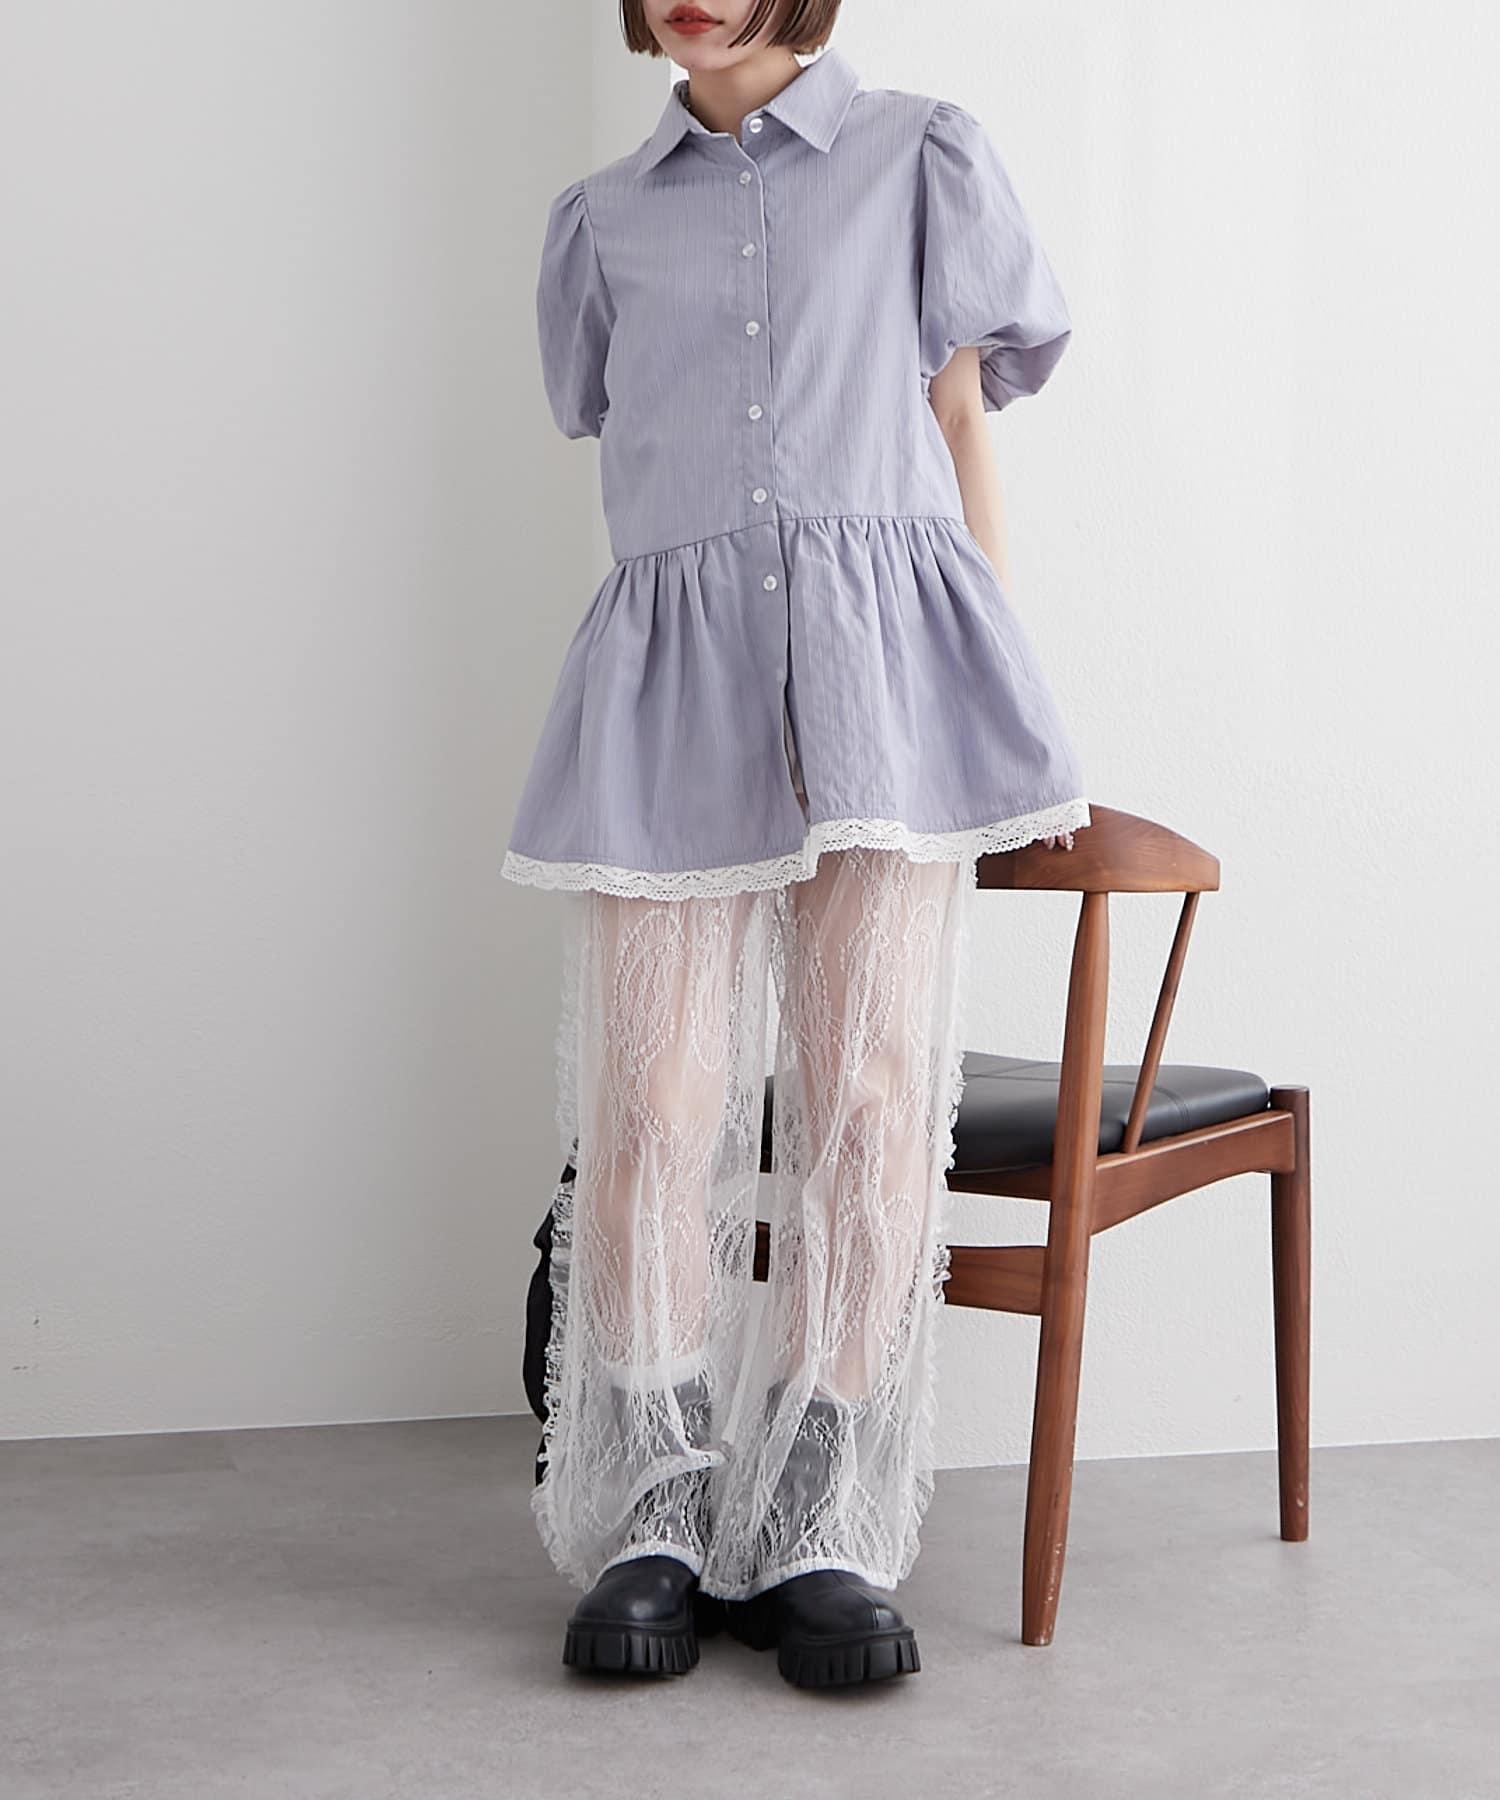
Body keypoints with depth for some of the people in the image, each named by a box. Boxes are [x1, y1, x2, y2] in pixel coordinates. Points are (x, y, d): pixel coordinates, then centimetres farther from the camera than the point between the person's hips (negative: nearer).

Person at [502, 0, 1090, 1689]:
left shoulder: (925, 157, 15)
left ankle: (822, 1533, 1)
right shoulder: (600, 219, 21)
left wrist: (1009, 707, 6)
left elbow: (962, 429, 11)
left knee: (870, 1099, -7)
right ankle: (657, 1521, 4)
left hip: (885, 657, -1)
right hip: (672, 669, 2)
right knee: (654, 1108, -7)